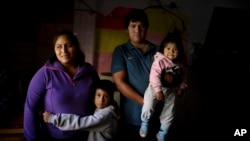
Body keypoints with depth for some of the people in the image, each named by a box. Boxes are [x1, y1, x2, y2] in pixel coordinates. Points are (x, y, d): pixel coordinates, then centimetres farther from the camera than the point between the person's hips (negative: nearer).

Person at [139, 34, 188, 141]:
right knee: (148, 107, -26)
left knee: (168, 114, 10)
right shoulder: (160, 61, -17)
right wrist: (158, 90, -31)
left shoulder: (179, 65, 4)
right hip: (156, 88, -6)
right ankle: (144, 123, 6)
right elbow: (154, 76, -25)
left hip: (171, 90, 6)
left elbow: (182, 77, 18)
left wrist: (182, 87, 3)